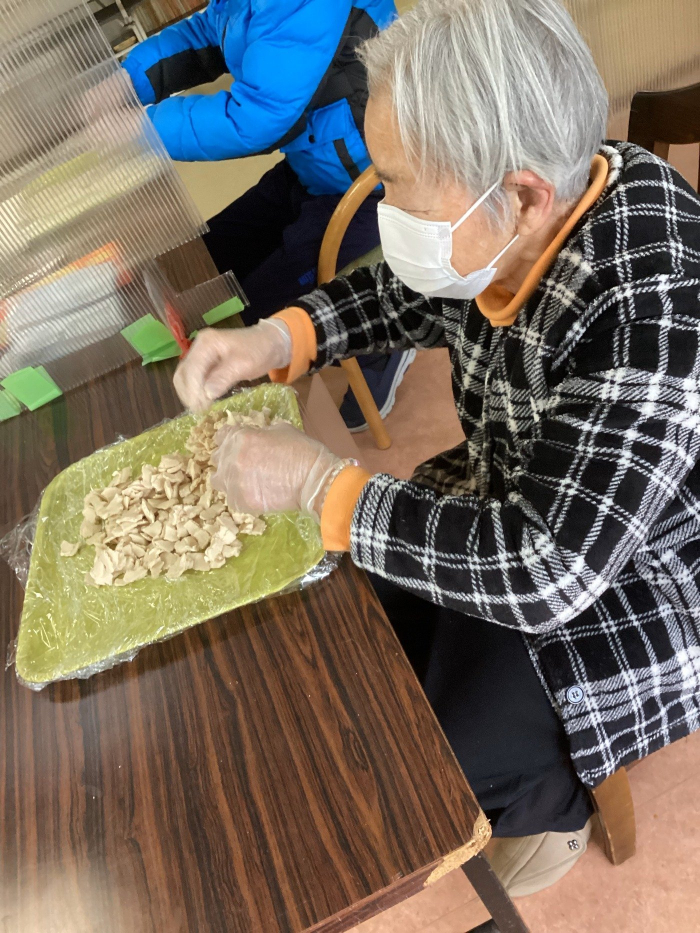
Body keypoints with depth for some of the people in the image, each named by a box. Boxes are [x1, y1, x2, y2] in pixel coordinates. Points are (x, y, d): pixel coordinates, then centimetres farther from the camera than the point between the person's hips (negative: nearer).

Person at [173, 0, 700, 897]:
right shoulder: (514, 217, -15)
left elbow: (545, 572, -35)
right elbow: (404, 292, 4)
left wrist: (319, 484, -31)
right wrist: (275, 337, -11)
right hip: (518, 502, 7)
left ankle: (553, 807, 29)